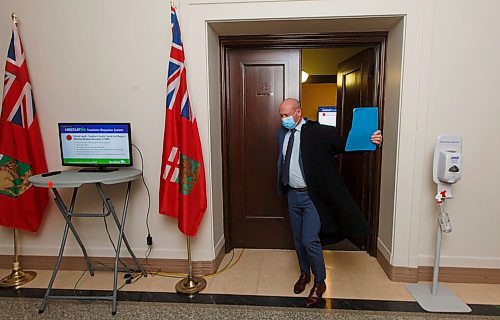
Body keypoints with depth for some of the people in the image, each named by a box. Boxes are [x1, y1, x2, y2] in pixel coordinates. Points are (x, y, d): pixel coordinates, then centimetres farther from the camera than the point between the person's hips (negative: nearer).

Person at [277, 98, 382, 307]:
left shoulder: (318, 132, -14)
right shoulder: (282, 134, 4)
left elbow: (345, 144, -16)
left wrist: (370, 141, -33)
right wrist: (282, 187, 11)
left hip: (312, 196, -5)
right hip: (293, 195, 6)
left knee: (310, 240, -3)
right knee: (298, 239, 17)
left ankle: (319, 283, 22)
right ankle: (304, 274, 41)